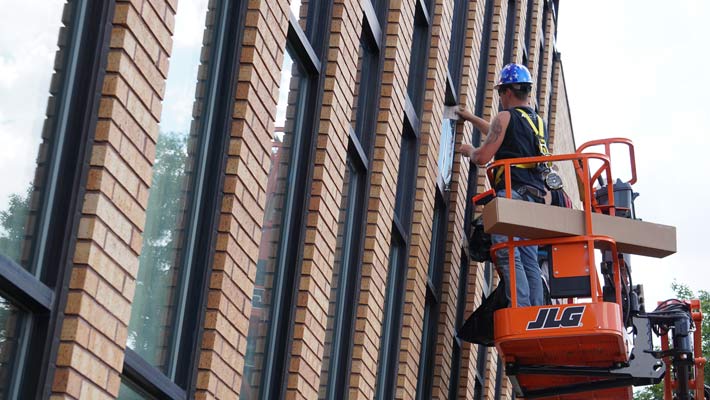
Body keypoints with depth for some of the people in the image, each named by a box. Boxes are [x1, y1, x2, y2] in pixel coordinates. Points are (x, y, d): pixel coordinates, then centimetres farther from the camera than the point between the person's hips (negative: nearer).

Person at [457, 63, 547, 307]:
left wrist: (468, 150, 19)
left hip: (511, 194, -8)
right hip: (535, 197, 8)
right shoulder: (537, 121, 25)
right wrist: (470, 118, 54)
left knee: (508, 257, -15)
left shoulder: (506, 117, 0)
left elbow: (483, 157, -4)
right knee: (529, 260, 3)